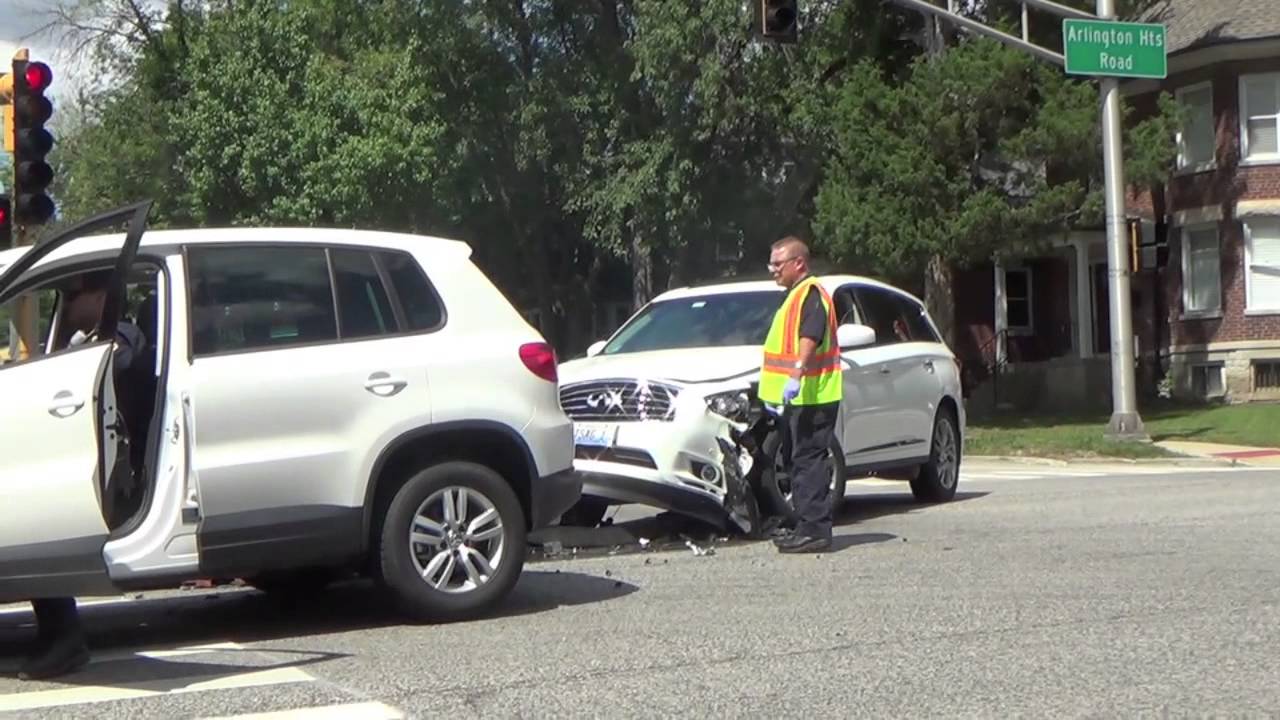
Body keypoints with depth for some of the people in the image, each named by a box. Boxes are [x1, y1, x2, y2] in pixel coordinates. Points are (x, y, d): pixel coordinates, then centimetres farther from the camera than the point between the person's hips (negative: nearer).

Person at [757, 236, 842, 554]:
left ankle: (815, 530, -11)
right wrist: (775, 392, 30)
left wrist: (796, 376, -37)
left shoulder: (811, 292, -11)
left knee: (809, 461, -11)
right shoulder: (796, 295, 22)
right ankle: (808, 527, 19)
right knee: (801, 460, 13)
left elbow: (810, 338, -27)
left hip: (812, 396, -11)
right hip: (800, 397, 11)